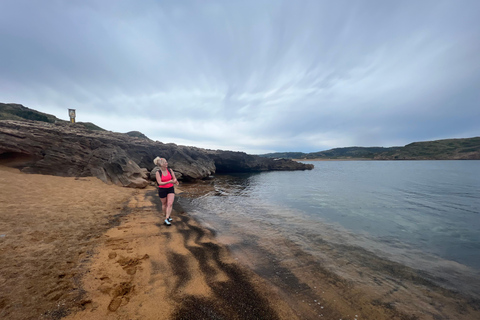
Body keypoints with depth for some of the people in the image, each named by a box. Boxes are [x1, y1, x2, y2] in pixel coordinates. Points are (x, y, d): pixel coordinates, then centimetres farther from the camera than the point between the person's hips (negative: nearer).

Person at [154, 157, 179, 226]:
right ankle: (166, 215, 38)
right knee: (164, 204, 14)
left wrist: (175, 181, -22)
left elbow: (174, 178, 3)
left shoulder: (170, 170, -2)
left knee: (170, 204, -10)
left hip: (170, 189, 2)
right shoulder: (158, 173, -11)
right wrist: (169, 182, -33)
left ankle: (167, 219, -4)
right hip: (162, 190, -2)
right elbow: (160, 183, -19)